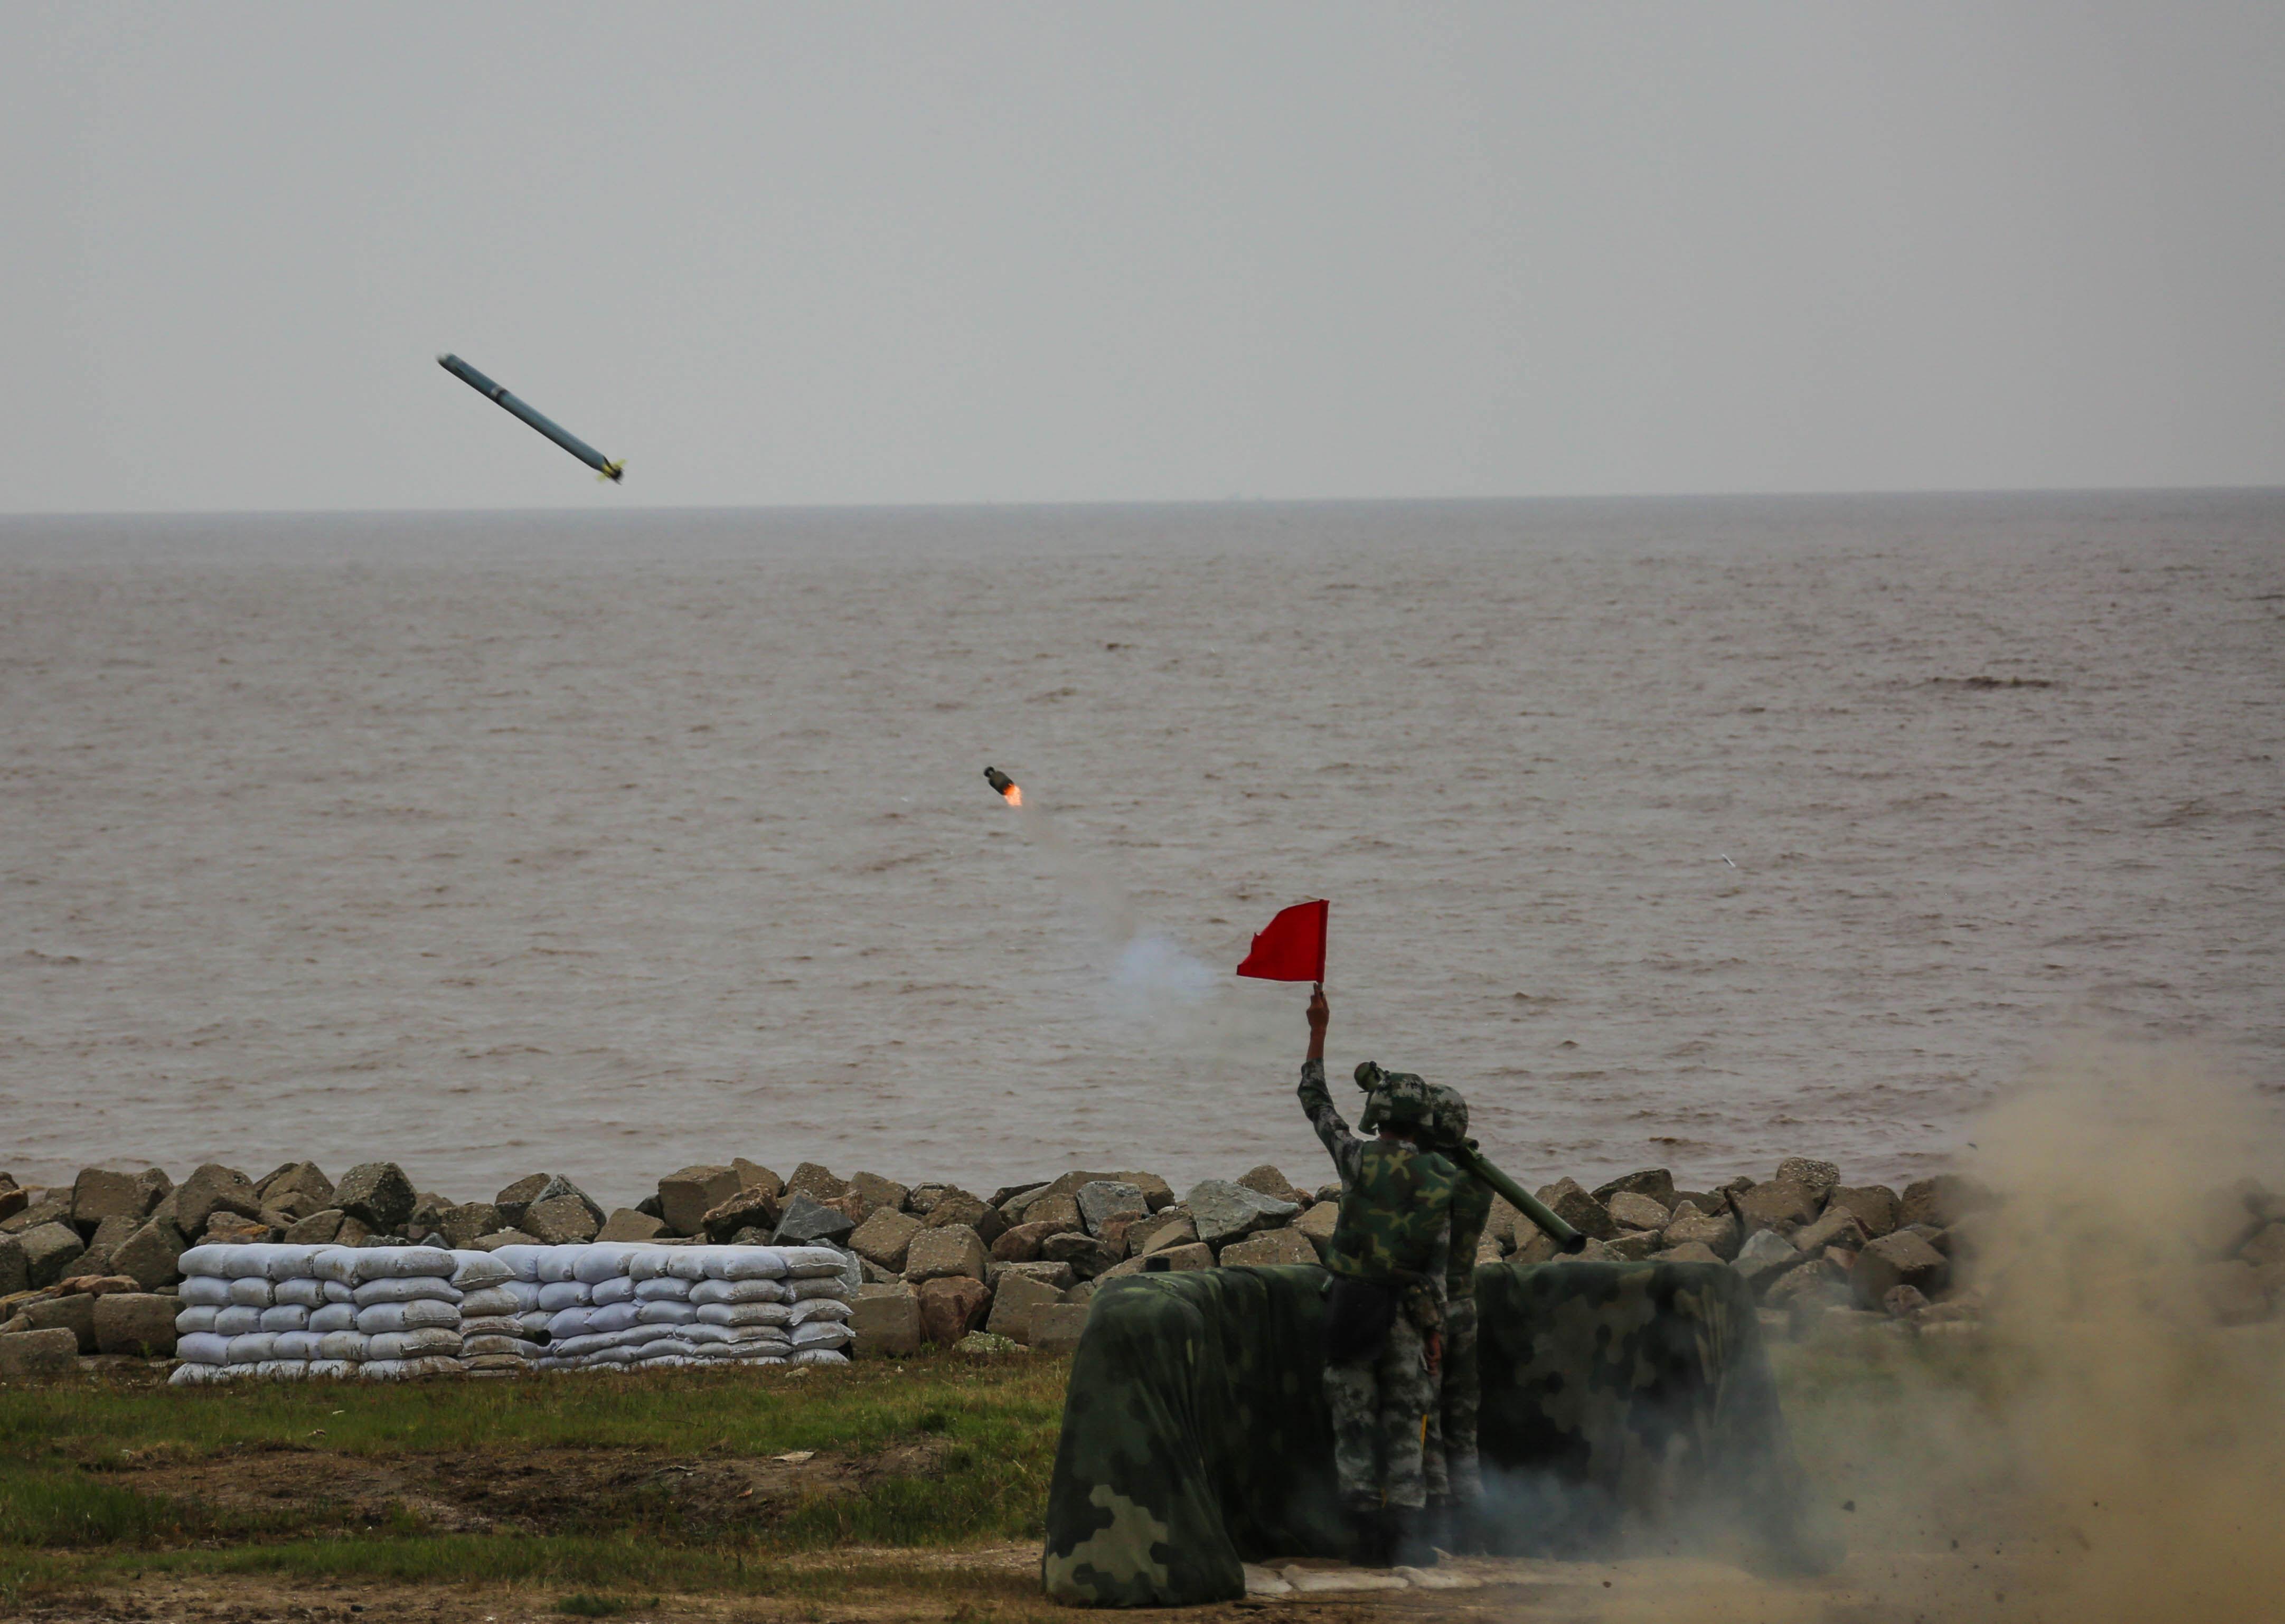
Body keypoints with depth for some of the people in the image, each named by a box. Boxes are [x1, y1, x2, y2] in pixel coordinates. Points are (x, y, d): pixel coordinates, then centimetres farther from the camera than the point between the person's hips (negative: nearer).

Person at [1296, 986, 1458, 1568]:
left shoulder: (1360, 1160, -7)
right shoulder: (1441, 1180, -2)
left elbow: (1314, 1100, 6)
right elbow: (1440, 1261, -1)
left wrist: (1319, 1030, 13)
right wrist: (1435, 1325, 7)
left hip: (1351, 1306, -2)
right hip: (1406, 1314, 2)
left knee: (1354, 1424, 4)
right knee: (1404, 1428, 7)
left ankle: (1368, 1534, 0)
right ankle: (1407, 1535, 2)